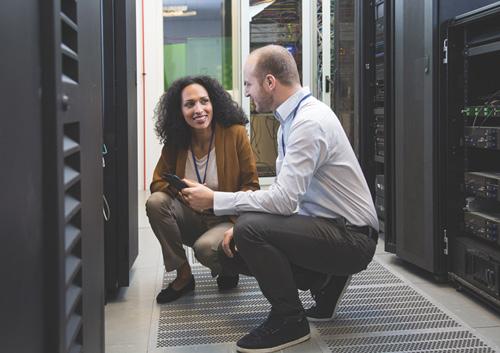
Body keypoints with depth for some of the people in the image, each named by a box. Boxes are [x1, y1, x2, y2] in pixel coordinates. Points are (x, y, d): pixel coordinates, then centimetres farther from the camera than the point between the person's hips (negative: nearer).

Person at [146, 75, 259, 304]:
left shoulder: (235, 133, -11)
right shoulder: (175, 141, -2)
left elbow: (251, 186, -7)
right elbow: (157, 182, 1)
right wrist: (180, 189, -23)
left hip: (227, 219, -4)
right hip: (191, 219, 4)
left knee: (205, 247, -34)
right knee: (155, 202, -21)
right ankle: (183, 276, -7)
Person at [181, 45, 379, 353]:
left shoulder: (309, 122, -22)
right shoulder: (292, 118, 8)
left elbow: (284, 199, -28)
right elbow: (283, 191, 13)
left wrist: (215, 200, -21)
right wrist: (242, 226, 0)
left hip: (351, 238, -9)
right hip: (328, 227, 10)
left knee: (250, 230, -26)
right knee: (235, 252, 6)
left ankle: (289, 321, -7)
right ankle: (325, 283, 14)